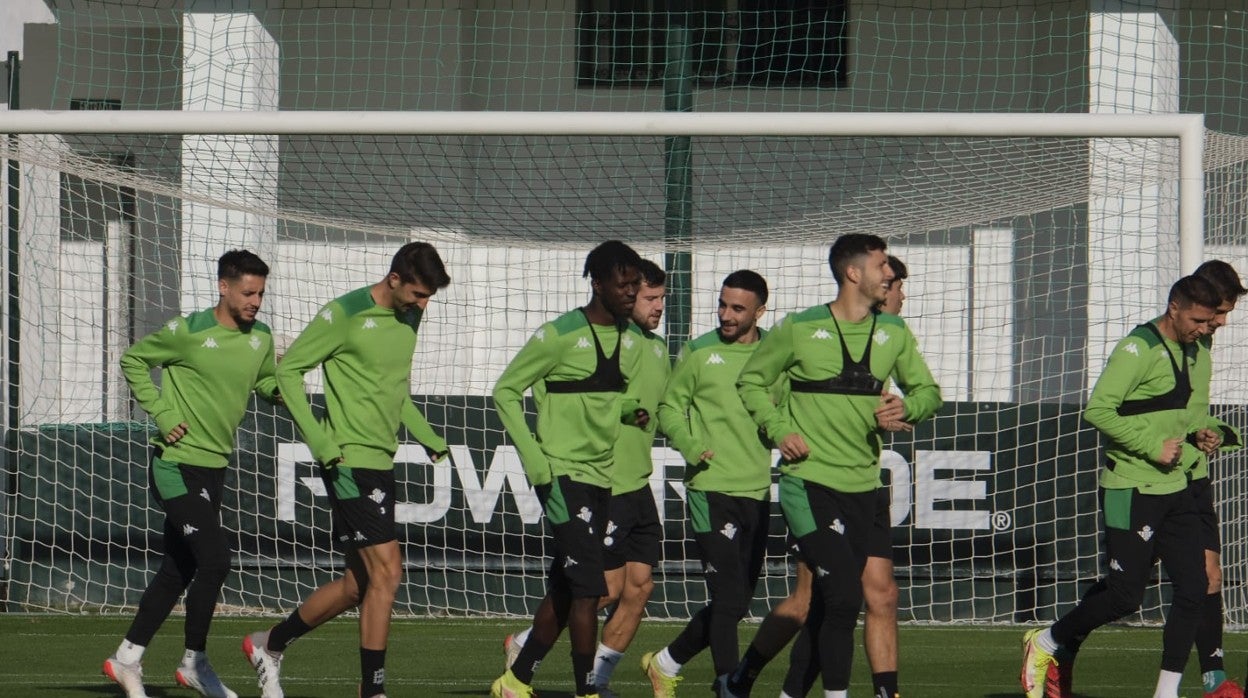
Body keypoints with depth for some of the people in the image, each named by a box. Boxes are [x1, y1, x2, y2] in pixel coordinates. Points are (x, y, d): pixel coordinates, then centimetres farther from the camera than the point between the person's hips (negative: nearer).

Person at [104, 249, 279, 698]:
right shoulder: (189, 332, -14)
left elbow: (266, 384, 17)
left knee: (178, 569, 12)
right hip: (177, 463, -7)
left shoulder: (260, 339, 3)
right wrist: (161, 414, -11)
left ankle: (127, 658, 22)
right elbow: (133, 360, -3)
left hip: (214, 467, 7)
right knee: (215, 559, -15)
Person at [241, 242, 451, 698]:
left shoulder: (408, 318, 13)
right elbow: (288, 369, -9)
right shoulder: (345, 315, -12)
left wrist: (427, 438, 14)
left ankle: (269, 646, 26)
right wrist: (320, 442, -16)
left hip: (381, 463, 9)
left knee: (360, 583, 10)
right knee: (386, 571, -13)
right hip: (349, 462, -9)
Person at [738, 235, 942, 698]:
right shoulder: (799, 330, -3)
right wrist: (779, 430, -6)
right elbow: (751, 382, 9)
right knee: (843, 594, -17)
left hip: (864, 487, 5)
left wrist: (906, 407, -5)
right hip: (809, 482, -5)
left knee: (825, 605, 7)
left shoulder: (893, 333, 9)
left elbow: (928, 391, 18)